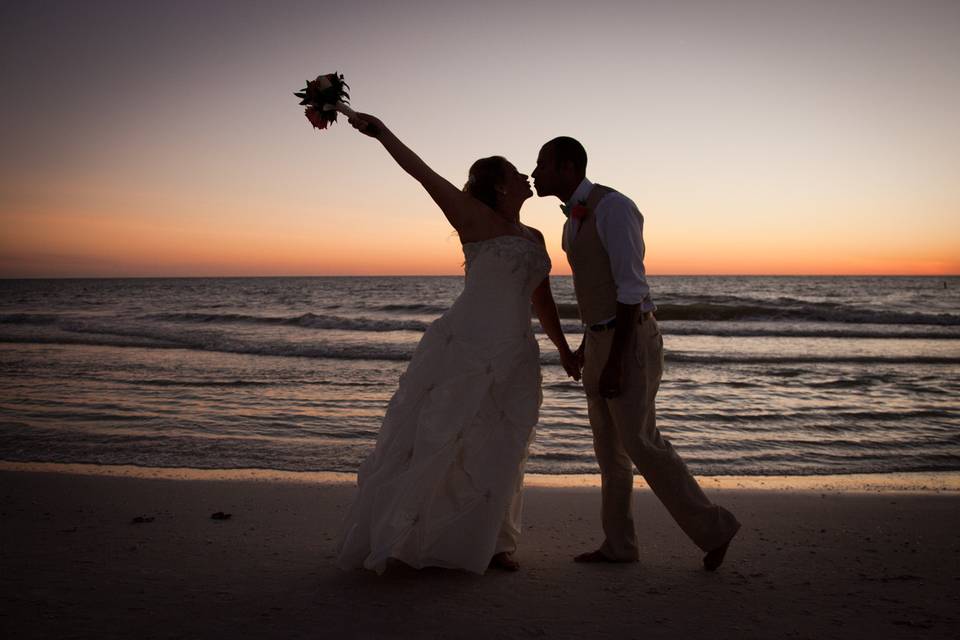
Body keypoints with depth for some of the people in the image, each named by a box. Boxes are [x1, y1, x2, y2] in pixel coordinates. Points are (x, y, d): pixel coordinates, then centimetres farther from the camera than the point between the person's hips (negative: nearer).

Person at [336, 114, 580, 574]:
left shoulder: (534, 238, 16)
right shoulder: (476, 219, -2)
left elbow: (542, 301, 24)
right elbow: (424, 174, -9)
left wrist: (563, 348, 29)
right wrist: (381, 132, -17)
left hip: (515, 361, 6)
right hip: (464, 347, -6)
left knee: (499, 453, 10)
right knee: (433, 440, -1)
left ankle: (487, 543, 24)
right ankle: (388, 535, 14)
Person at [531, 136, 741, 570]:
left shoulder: (614, 207, -17)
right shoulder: (576, 216, 13)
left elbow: (631, 286, -22)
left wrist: (615, 360, -25)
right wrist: (588, 343, 25)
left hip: (631, 342, -10)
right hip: (602, 341, 10)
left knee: (640, 443, -9)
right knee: (610, 444, 10)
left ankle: (712, 528, 6)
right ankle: (618, 545, 19)